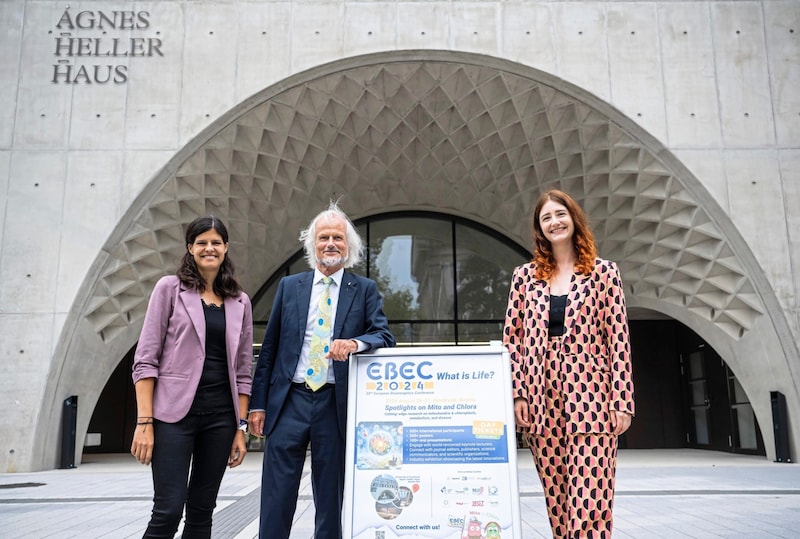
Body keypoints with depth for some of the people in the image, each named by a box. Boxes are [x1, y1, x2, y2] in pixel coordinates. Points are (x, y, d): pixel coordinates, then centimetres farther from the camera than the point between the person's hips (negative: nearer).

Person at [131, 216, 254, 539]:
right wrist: (144, 421, -11)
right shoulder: (170, 288, 1)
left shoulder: (240, 301, 10)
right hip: (175, 412, -3)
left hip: (221, 415, 4)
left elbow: (243, 371, 11)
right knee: (168, 510, -8)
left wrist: (241, 427, 5)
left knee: (201, 510, 8)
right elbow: (146, 358, -4)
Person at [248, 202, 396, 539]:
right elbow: (269, 349, 9)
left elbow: (385, 337, -4)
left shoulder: (365, 290, 5)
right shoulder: (289, 286, 9)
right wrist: (258, 404, 4)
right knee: (276, 498, 3)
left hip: (337, 404, -1)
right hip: (289, 400, 1)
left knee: (331, 496, 9)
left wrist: (355, 342, -26)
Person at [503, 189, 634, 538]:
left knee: (590, 494, -6)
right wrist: (518, 394, 0)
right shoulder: (525, 275, 10)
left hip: (589, 393, -2)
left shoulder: (603, 272, 5)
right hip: (542, 395, 3)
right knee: (556, 495, 10)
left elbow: (618, 338, 1)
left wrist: (622, 400, -5)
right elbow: (512, 338, 9)